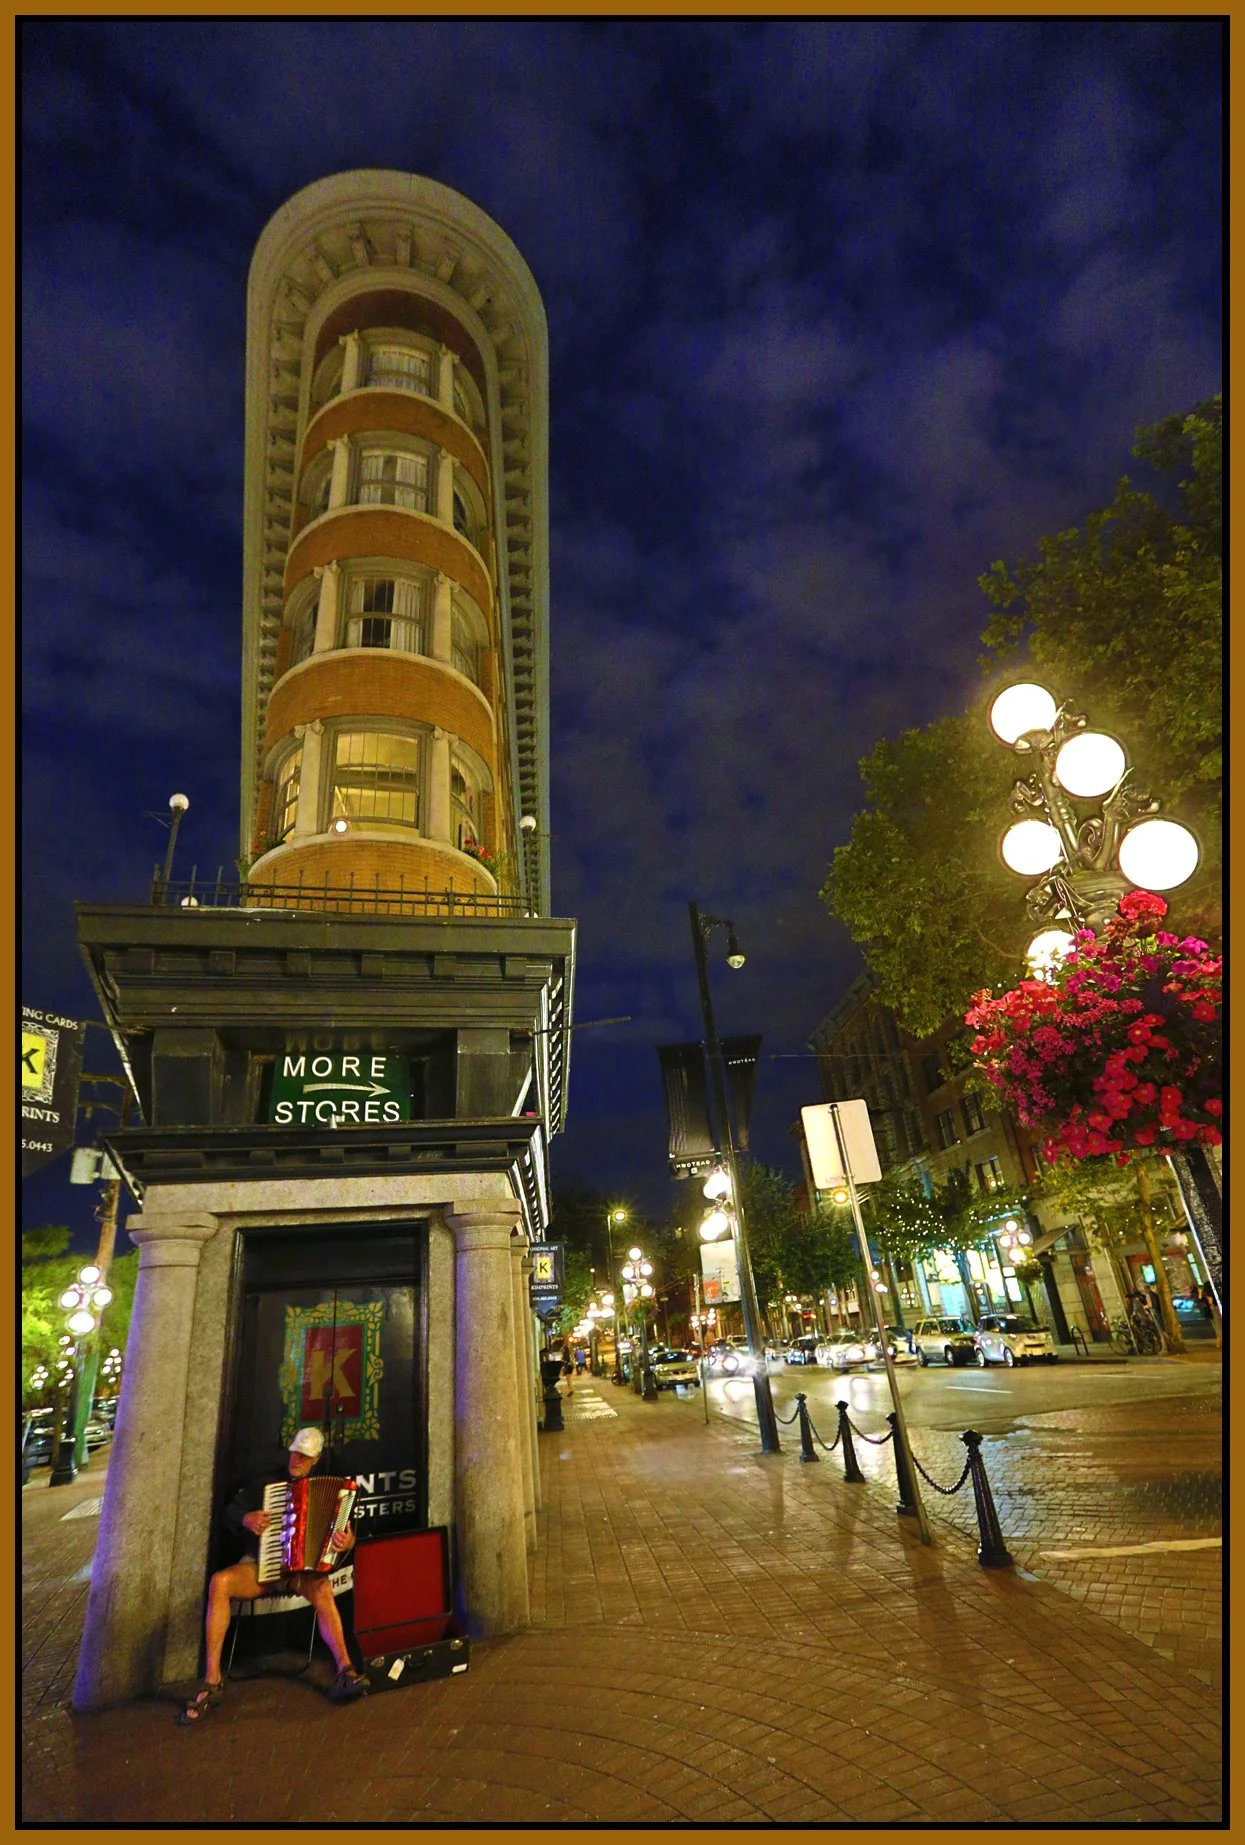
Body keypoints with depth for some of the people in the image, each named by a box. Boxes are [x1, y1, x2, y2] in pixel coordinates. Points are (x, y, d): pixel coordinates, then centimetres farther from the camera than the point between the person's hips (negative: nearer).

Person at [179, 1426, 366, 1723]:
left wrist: (347, 1542, -20)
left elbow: (345, 1528, 3)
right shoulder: (265, 1483, 15)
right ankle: (212, 1681, -27)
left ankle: (345, 1671, -39)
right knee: (219, 1582, -32)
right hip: (259, 1565, 2)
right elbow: (230, 1510, 13)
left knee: (322, 1589, -37)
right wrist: (246, 1518, -9)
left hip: (302, 1568, -1)